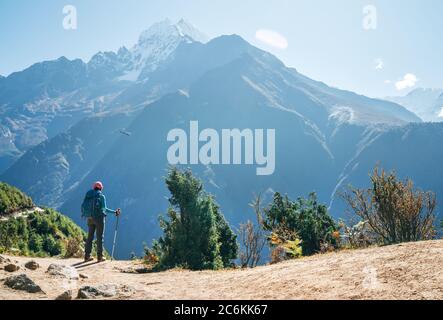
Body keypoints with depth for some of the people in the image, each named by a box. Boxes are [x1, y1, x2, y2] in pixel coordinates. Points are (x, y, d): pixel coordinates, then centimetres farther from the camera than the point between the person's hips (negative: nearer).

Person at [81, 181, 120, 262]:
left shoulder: (88, 196, 7)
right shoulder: (101, 196, -6)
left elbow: (83, 206, 4)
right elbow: (104, 208, -13)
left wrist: (84, 214, 24)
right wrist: (114, 212, -5)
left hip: (90, 218, 5)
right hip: (99, 218, -5)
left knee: (90, 237, 11)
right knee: (99, 237, 1)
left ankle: (87, 256, 12)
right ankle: (100, 256, 3)